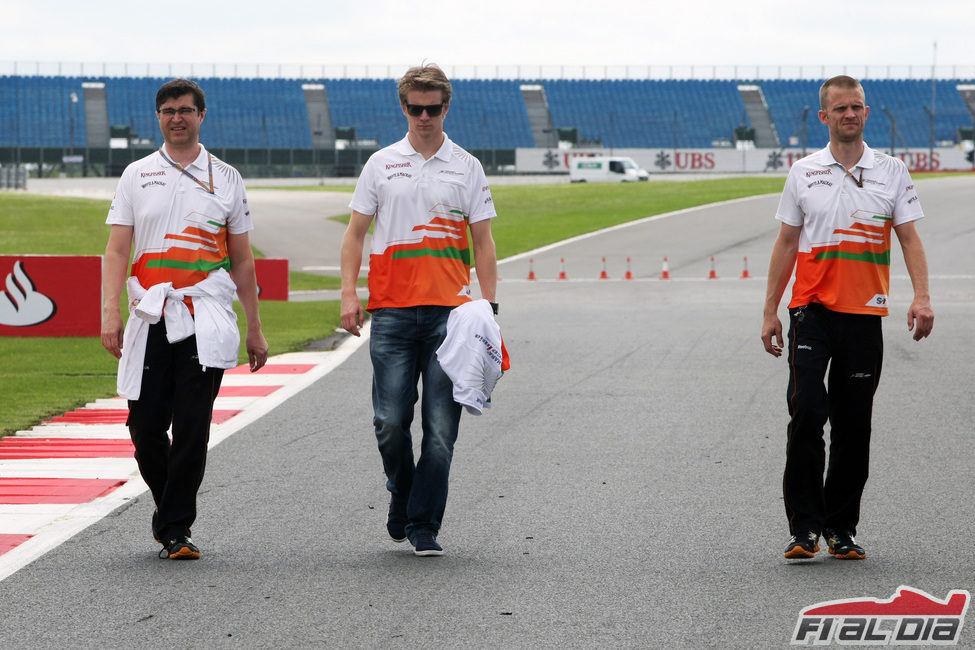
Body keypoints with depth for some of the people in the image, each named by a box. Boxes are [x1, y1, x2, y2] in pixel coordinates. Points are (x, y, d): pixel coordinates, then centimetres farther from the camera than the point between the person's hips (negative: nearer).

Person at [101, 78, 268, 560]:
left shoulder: (226, 179, 11)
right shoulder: (137, 176, 11)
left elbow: (242, 261, 14)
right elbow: (117, 250, 6)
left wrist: (255, 330, 12)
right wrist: (111, 312, -7)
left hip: (205, 320, -1)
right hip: (149, 318, 1)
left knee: (192, 429, -8)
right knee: (145, 425, 1)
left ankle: (176, 529, -2)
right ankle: (168, 507, 25)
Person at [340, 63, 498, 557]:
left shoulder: (467, 168, 9)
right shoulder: (381, 164, 10)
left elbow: (482, 241, 9)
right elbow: (355, 232, 11)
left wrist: (489, 304, 0)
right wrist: (348, 294, -1)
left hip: (450, 311, 0)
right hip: (392, 309, 0)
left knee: (441, 426, -3)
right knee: (390, 421, -3)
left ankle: (423, 524, 4)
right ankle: (402, 495, 23)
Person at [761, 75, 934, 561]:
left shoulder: (892, 173, 6)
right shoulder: (804, 173, 7)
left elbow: (909, 237, 2)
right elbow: (786, 243, 10)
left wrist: (921, 297, -14)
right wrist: (771, 312, 7)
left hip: (864, 315, 1)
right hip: (812, 309, -1)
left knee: (853, 426, 5)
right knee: (807, 411, -15)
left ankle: (841, 529, 15)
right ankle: (804, 526, -8)